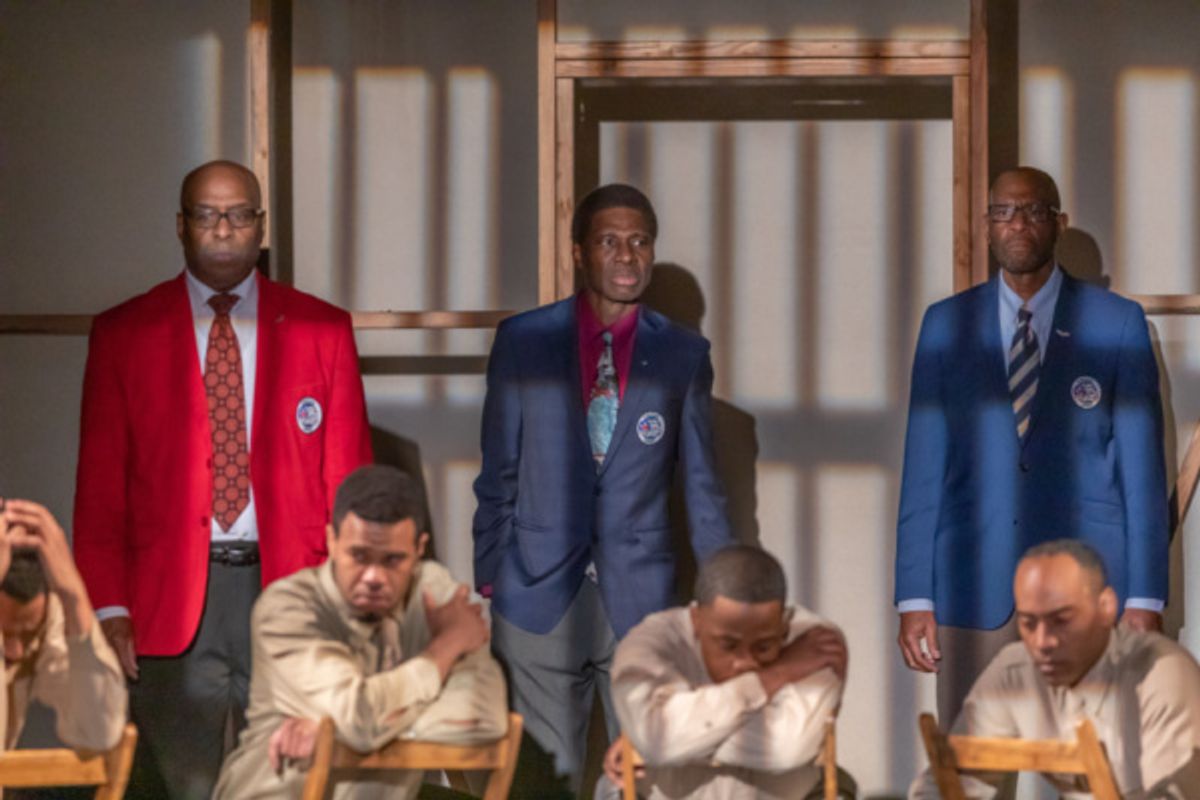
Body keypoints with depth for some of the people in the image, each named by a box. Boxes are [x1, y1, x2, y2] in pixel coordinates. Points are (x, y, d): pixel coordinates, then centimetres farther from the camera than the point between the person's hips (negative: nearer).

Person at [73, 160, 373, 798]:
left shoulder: (322, 331, 7)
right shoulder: (123, 333, 6)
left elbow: (350, 481, 6)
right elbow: (99, 488, 4)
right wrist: (108, 608, -5)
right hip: (170, 601, 0)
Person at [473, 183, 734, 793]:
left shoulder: (683, 355, 3)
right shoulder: (523, 341, 2)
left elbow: (701, 486, 8)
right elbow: (498, 475, 6)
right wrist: (488, 579, 4)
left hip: (640, 598, 0)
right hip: (540, 597, 0)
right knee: (545, 779, 4)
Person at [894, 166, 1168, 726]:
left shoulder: (1118, 324, 4)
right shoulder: (945, 325, 10)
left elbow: (1142, 467, 3)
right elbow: (923, 469, 8)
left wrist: (1145, 599, -2)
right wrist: (914, 597, 1)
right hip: (975, 593, 2)